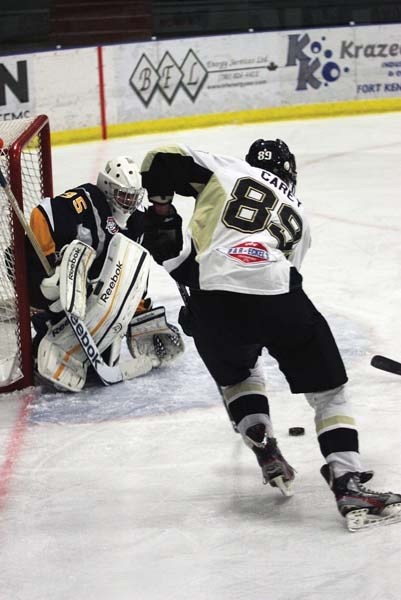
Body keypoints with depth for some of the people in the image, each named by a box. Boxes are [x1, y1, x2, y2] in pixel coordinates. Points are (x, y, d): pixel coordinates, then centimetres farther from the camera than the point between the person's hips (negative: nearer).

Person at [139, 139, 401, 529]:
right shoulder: (297, 213, 31)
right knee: (328, 391, 13)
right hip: (276, 298, 0)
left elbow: (162, 161, 9)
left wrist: (161, 214, 24)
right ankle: (348, 485, -1)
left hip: (214, 302, 0)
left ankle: (265, 450, 23)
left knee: (236, 375, 33)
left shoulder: (226, 170, 22)